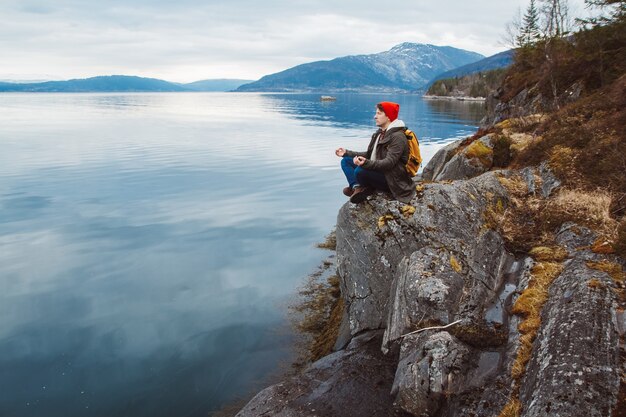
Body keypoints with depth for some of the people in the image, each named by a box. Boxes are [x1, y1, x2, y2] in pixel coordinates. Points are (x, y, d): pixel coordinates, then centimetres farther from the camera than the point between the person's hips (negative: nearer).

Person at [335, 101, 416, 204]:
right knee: (346, 161, 5)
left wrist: (366, 163, -42)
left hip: (392, 180, -10)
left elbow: (389, 162, -28)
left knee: (360, 171, -34)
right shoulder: (379, 133, 12)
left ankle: (367, 189, -2)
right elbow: (369, 154, 17)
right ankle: (357, 187, -18)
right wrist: (347, 153, 11)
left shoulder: (398, 137, -18)